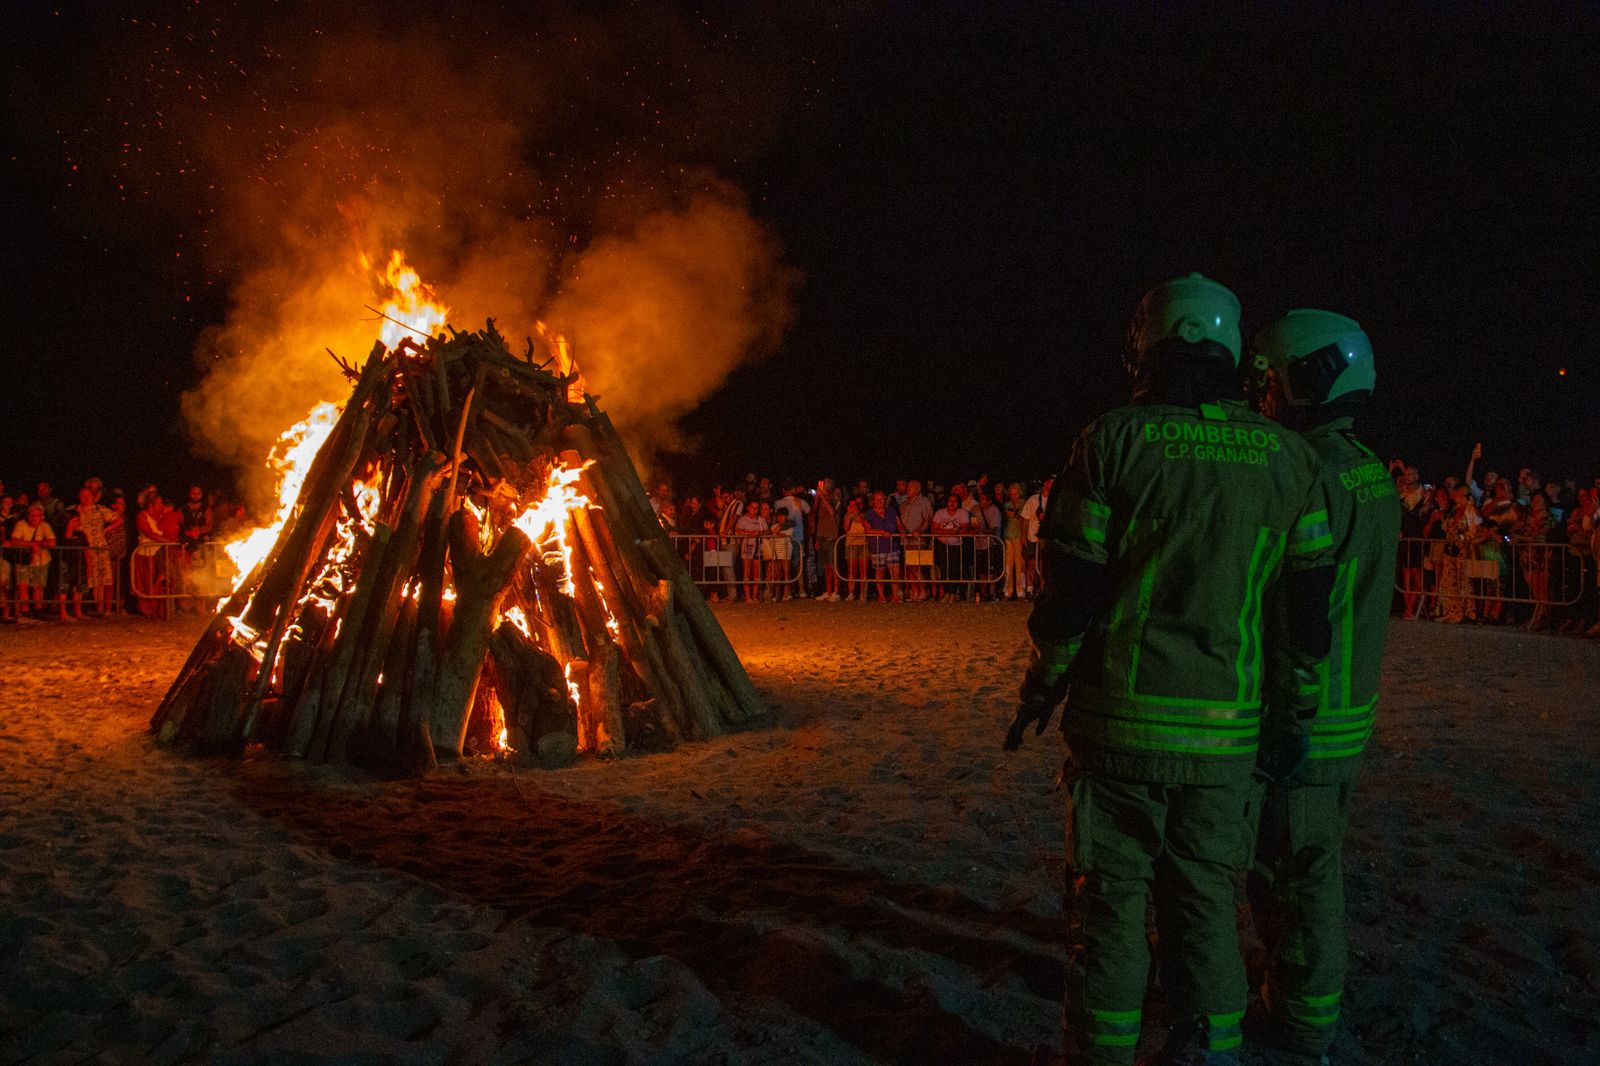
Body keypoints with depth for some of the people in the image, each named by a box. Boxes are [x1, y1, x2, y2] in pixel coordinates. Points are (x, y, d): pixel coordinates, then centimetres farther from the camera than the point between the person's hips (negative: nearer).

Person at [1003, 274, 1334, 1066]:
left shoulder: (1113, 442, -7)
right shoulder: (1290, 459, 3)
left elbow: (1070, 590, -6)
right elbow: (1308, 608, 5)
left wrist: (1040, 690, 6)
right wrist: (1296, 716, 14)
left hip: (1118, 718, -3)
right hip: (1225, 732, 3)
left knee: (1110, 906, 7)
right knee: (1204, 904, 14)